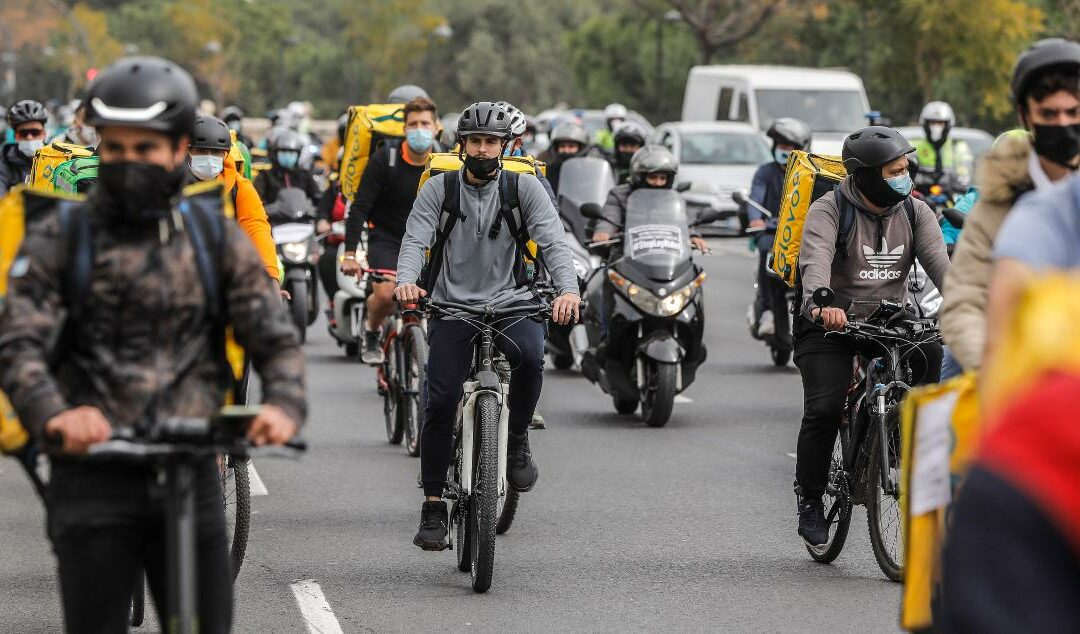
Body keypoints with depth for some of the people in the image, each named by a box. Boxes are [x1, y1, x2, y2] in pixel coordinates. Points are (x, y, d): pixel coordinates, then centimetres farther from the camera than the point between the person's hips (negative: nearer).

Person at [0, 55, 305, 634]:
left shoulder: (219, 239, 9)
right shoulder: (57, 238, 3)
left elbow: (275, 339, 3)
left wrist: (285, 405, -20)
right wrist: (53, 414, -29)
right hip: (93, 473, -2)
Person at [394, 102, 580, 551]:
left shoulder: (524, 189, 1)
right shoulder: (438, 189, 2)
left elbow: (552, 241, -10)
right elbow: (415, 239, -10)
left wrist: (568, 289, -30)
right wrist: (406, 281, -32)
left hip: (510, 302, 0)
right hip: (452, 306, 1)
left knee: (530, 355, -33)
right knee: (440, 402, -11)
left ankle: (518, 440, -6)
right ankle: (433, 507, 2)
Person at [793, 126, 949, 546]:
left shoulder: (915, 213, 1)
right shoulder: (828, 211, -13)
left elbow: (939, 262, -12)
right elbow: (815, 260, -32)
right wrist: (822, 303, -53)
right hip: (831, 324, -4)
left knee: (931, 355, -26)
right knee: (825, 409, -19)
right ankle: (810, 500, 0)